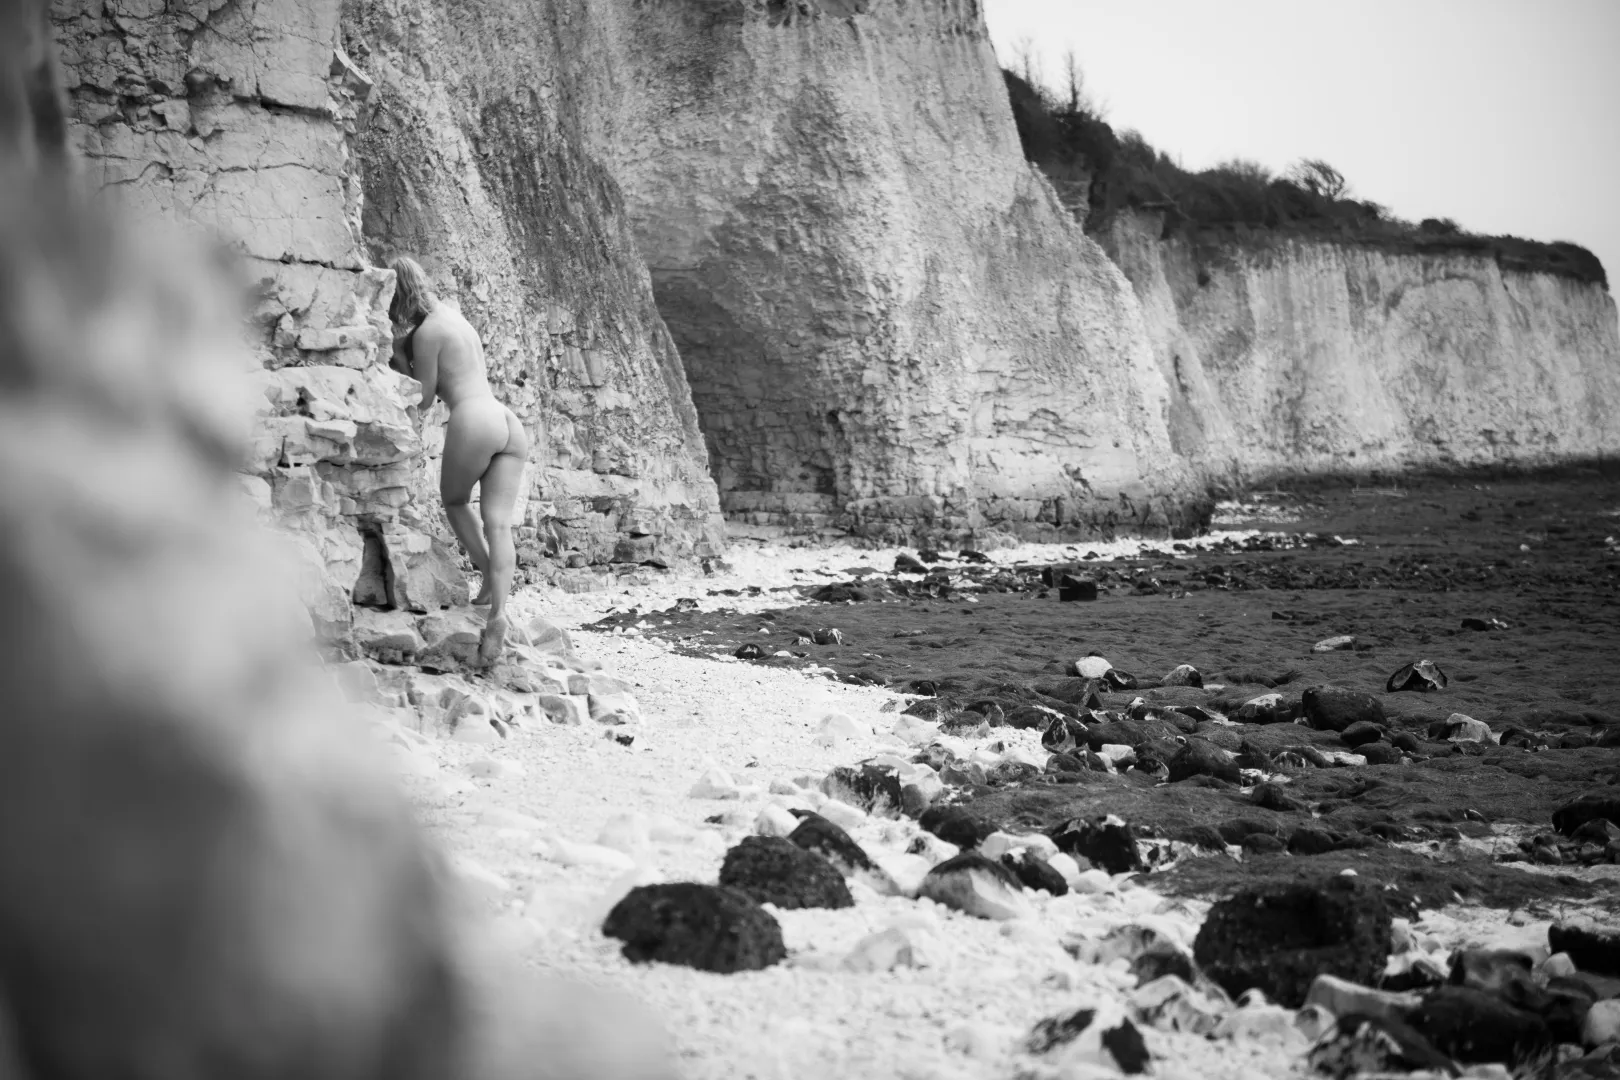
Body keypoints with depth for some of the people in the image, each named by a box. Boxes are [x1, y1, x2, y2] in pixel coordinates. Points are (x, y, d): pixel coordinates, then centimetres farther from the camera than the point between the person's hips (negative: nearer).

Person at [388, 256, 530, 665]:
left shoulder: (427, 332, 0)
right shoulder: (453, 317, 26)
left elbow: (423, 399, 4)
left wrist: (398, 356, 13)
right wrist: (404, 348, 25)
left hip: (474, 421, -7)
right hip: (510, 423, 7)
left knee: (453, 500, 19)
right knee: (498, 522, -2)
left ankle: (491, 577, 6)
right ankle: (498, 609, -15)